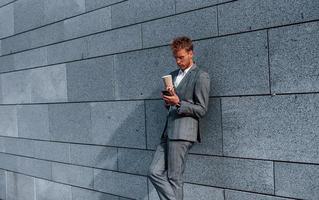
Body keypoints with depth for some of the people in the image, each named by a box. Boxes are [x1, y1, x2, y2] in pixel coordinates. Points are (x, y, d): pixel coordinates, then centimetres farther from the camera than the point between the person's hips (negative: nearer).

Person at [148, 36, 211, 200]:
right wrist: (167, 101, 3)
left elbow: (201, 110, -6)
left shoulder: (201, 76, -3)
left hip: (183, 132, -7)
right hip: (168, 131, 8)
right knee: (155, 172, 0)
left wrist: (178, 102, -18)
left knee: (174, 178, -2)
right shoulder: (173, 75, 20)